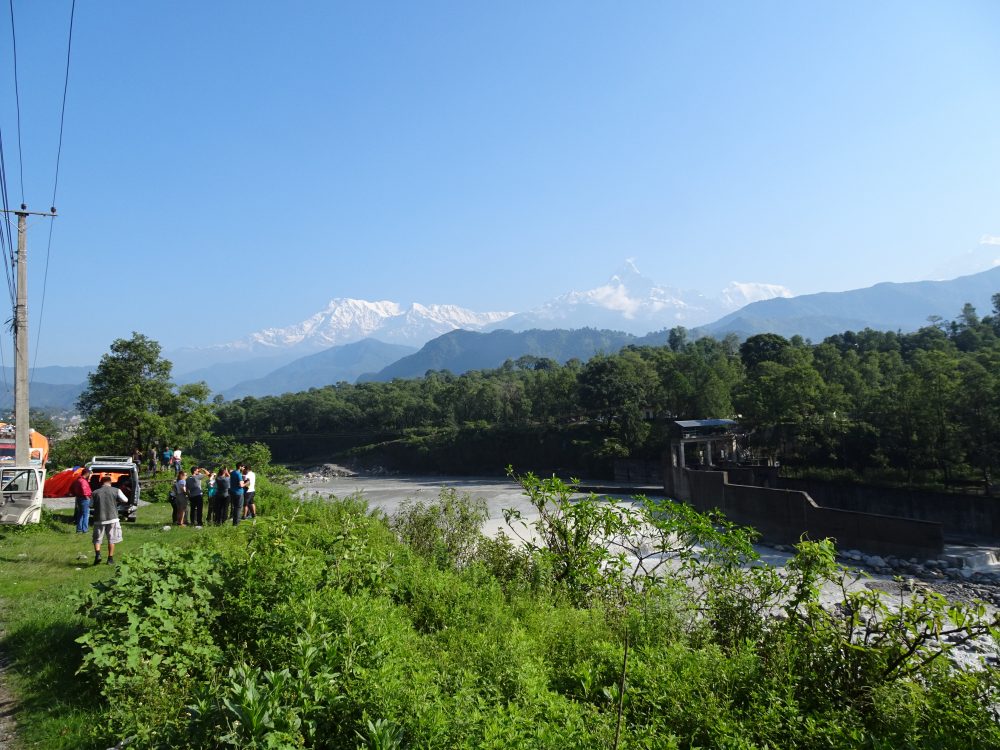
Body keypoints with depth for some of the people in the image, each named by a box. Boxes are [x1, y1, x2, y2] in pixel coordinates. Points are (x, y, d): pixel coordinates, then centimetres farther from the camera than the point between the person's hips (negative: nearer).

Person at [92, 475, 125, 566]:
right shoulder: (116, 491, -3)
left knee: (97, 539, 11)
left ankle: (97, 554, -11)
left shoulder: (96, 492, -1)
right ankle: (110, 559, 12)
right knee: (111, 539, 10)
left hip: (99, 519, 0)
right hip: (112, 518, 0)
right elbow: (125, 500, 6)